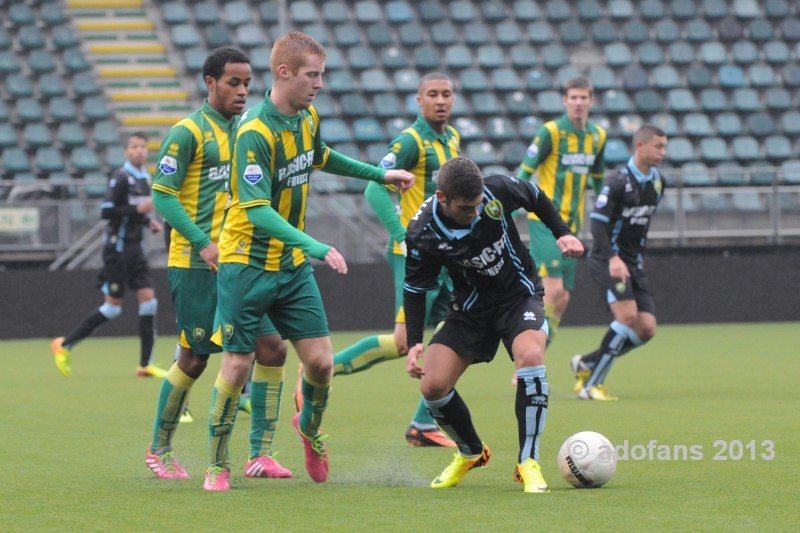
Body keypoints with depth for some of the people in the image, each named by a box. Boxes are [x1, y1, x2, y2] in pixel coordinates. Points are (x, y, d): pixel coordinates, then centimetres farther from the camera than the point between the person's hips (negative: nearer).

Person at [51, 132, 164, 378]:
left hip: (135, 247, 8)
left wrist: (148, 222, 8)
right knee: (113, 307, -5)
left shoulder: (144, 178, 12)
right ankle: (64, 345, 8)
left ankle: (145, 364, 1)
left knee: (148, 300, -2)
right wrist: (137, 209, -23)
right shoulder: (120, 177, -13)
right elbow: (106, 211, -20)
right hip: (117, 248, -8)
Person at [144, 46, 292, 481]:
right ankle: (159, 450, 18)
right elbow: (162, 194, -12)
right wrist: (204, 244, -19)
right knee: (194, 359, -1)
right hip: (194, 265, -6)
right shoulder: (188, 132, -8)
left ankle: (260, 454, 1)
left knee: (272, 347, -5)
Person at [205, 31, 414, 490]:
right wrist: (318, 247, -36)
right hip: (247, 265, -6)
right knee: (238, 365, -4)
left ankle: (310, 427, 29)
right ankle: (218, 464, 12)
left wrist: (379, 174, 25)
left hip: (293, 264, 6)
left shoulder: (308, 119, 3)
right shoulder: (255, 133, -22)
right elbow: (257, 210, -29)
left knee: (320, 361, -1)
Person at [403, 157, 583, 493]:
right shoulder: (423, 233, -22)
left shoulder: (497, 191, -22)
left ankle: (529, 463, -22)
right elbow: (415, 289, -7)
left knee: (530, 356, -32)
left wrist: (562, 233, -4)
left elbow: (535, 198, 2)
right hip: (470, 308, 1)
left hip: (519, 295, -1)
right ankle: (470, 453, 19)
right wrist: (414, 343, -15)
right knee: (432, 386, -12)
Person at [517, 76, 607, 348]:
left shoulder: (598, 136, 10)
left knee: (561, 300, 4)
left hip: (571, 224, 7)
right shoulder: (551, 131, -9)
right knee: (553, 289, -18)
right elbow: (524, 172, -8)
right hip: (545, 220, -7)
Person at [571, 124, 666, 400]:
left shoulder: (656, 182, 9)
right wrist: (613, 258, -31)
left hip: (633, 263, 8)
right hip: (608, 259, -8)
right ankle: (592, 384, -14)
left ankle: (585, 364, 15)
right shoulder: (618, 181, -15)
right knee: (628, 314, -24)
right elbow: (597, 222, -20)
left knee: (646, 328, -2)